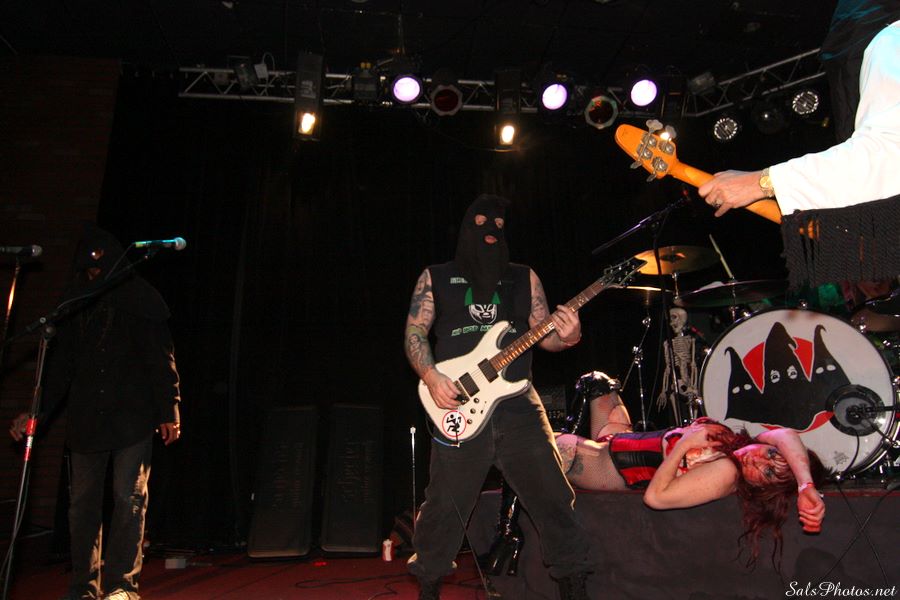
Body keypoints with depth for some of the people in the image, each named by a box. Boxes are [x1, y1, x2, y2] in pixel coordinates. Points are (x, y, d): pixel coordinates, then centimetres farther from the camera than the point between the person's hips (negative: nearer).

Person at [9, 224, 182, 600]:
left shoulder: (139, 300, 2)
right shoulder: (73, 305, 12)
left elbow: (161, 358, -2)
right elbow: (59, 365, 14)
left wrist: (168, 411, -8)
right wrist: (36, 411, 5)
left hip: (133, 417, -4)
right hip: (86, 420, 4)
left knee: (129, 498, -3)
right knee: (83, 502, 8)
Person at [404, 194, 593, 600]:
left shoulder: (524, 277, 15)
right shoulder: (436, 277, 11)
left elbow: (544, 335, 11)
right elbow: (414, 333, 5)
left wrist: (566, 337, -12)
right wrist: (431, 377, -12)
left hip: (518, 404, 2)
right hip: (459, 407, -1)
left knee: (553, 497, 2)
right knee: (444, 506, 5)